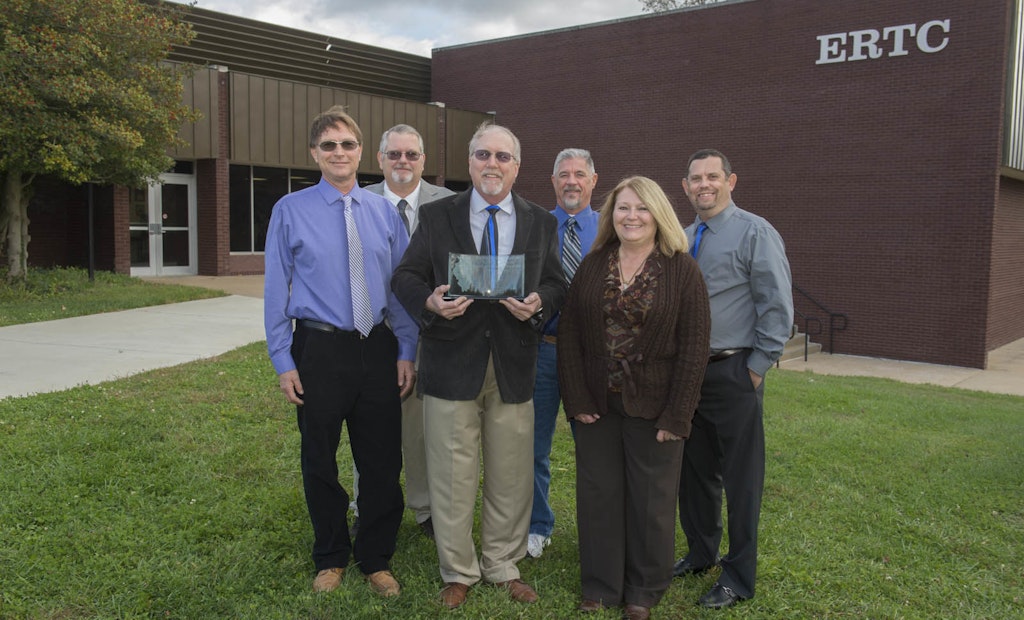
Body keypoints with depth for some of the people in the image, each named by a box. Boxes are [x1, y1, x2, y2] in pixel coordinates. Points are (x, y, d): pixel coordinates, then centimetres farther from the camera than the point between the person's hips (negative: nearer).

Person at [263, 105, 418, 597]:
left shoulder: (384, 211, 5)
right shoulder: (291, 211, -1)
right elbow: (276, 290, -1)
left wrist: (406, 352, 1)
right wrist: (283, 361, -5)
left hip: (379, 349, 2)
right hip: (320, 349, -1)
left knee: (383, 461, 9)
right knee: (320, 462, 12)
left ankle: (377, 559, 28)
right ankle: (331, 558, 33)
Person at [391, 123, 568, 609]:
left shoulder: (541, 223, 8)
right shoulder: (436, 216, 3)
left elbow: (556, 285, 9)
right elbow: (404, 277, 2)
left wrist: (538, 304, -14)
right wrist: (431, 302, -19)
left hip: (514, 367, 2)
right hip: (452, 364, -1)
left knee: (511, 477, 11)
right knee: (452, 477, 6)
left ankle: (503, 566, 31)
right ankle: (458, 572, 25)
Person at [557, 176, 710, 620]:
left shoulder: (682, 271, -5)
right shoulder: (592, 266, 4)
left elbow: (694, 347, -8)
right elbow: (569, 334, 3)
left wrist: (676, 416, -12)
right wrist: (577, 400, -5)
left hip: (653, 409, -2)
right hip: (598, 406, 3)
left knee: (650, 500, 8)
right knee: (598, 495, 10)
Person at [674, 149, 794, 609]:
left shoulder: (754, 233, -7)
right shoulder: (681, 239, 12)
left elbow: (777, 306, -10)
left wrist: (757, 368, -13)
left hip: (733, 374, -6)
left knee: (740, 478, 3)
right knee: (694, 469, 17)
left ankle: (738, 577, 16)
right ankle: (700, 553, 36)